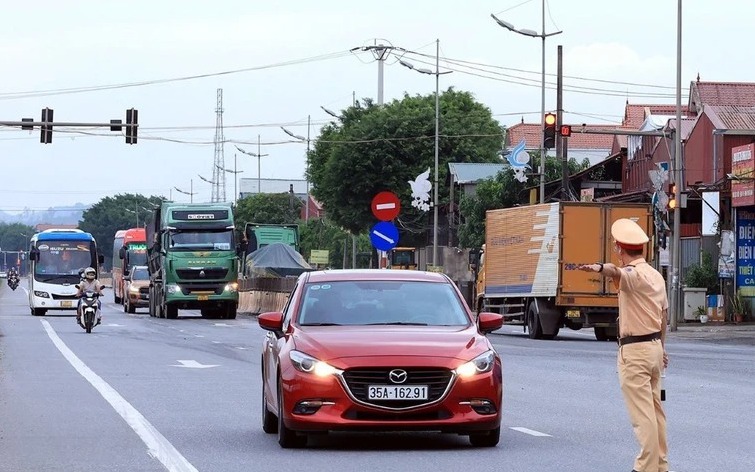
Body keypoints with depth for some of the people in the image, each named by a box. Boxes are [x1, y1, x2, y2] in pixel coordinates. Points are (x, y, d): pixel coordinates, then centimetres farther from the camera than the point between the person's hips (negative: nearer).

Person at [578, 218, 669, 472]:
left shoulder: (634, 274, -16)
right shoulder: (655, 275, 13)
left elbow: (617, 272, -41)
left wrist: (600, 268, -63)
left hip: (634, 351, -9)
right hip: (654, 345, 9)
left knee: (642, 412, -8)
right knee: (655, 408, 16)